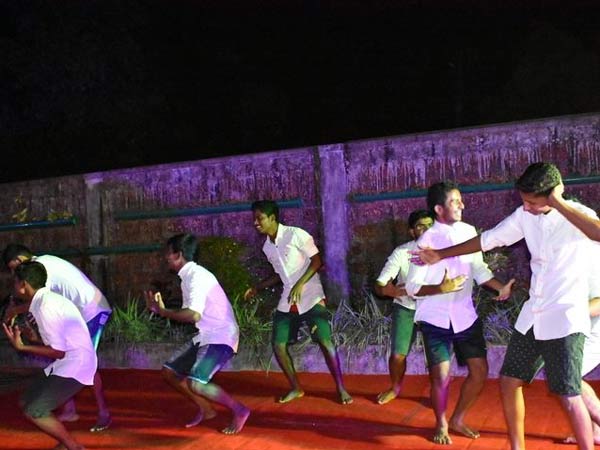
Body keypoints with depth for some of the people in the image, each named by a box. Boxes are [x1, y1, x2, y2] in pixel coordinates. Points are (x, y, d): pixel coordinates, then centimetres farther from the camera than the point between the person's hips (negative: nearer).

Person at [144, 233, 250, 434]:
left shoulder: (197, 275, -19)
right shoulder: (188, 277, 11)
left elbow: (194, 315, -30)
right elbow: (187, 312, 12)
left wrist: (163, 311, -20)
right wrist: (160, 307, 4)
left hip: (221, 337, -10)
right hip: (206, 336, 10)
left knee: (195, 383, -22)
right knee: (170, 371, 11)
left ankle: (239, 411, -2)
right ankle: (205, 410, 24)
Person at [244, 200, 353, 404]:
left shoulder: (296, 234, -12)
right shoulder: (267, 247, 9)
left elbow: (317, 261, -13)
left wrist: (300, 284, -22)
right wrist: (257, 288, 13)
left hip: (311, 296, -6)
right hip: (288, 300, 7)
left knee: (325, 342, -14)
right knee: (278, 345, 1)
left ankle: (341, 388, 2)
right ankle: (296, 388, 18)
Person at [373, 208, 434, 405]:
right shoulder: (401, 252, -18)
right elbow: (379, 284, -19)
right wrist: (384, 289, -41)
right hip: (406, 308, 0)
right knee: (397, 354, -4)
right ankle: (395, 388, 27)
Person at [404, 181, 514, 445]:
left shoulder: (468, 231, 0)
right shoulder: (426, 241, -15)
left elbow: (479, 269, 10)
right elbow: (412, 287, -13)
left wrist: (501, 287, -6)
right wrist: (442, 288, -29)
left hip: (466, 316, 5)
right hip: (436, 318, -5)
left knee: (480, 370, 6)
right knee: (441, 376, -5)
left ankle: (457, 420, 28)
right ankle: (441, 425, 22)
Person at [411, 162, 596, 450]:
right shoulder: (525, 216, 3)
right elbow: (488, 240, 13)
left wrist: (561, 203, -31)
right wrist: (439, 255, 17)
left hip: (565, 318, -7)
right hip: (532, 316, 7)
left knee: (569, 397, -9)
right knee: (509, 382, 10)